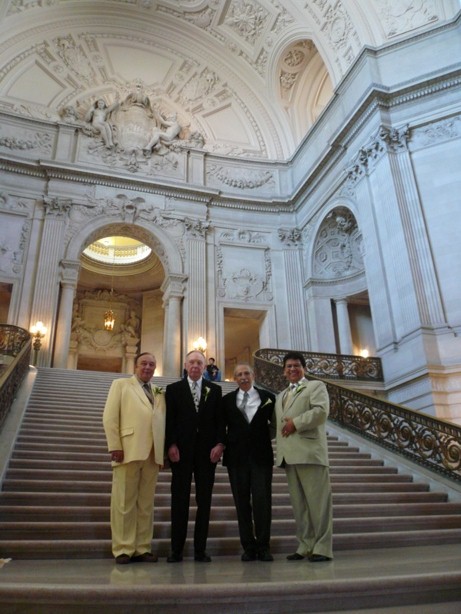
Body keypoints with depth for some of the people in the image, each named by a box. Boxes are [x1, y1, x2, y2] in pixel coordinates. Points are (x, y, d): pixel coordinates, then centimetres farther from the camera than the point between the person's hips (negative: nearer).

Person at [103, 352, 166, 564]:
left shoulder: (159, 393, 20)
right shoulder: (121, 384, 9)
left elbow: (163, 422, 13)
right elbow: (109, 417, 0)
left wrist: (164, 450, 3)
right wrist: (115, 447, -9)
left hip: (153, 453, 4)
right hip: (129, 450, -4)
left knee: (146, 503, 7)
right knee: (124, 502, 0)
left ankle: (142, 549, 13)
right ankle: (123, 549, 9)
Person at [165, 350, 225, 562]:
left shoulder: (215, 390, 10)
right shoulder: (173, 389, 7)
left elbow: (220, 419, 6)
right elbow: (169, 420, 1)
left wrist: (219, 444, -6)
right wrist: (171, 445, -9)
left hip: (207, 450, 1)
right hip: (181, 450, -1)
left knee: (204, 500, 4)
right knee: (179, 500, 3)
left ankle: (200, 549, 12)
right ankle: (176, 549, 11)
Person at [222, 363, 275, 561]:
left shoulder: (268, 398, 6)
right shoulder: (227, 400, 8)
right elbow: (221, 426, 9)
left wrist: (267, 437, -1)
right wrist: (222, 445, -2)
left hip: (261, 456, -1)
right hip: (237, 456, 1)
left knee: (262, 500, -2)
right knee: (242, 502, 5)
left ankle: (263, 546, 11)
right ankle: (248, 547, 15)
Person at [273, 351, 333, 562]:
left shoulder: (316, 386, 6)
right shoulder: (280, 396, 26)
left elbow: (321, 410, -10)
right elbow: (278, 422, 23)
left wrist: (296, 423, -14)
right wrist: (279, 449, 8)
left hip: (310, 451, -6)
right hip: (288, 454, 6)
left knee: (317, 500, -3)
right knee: (298, 503, 8)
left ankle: (322, 547, 3)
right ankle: (305, 546, 15)